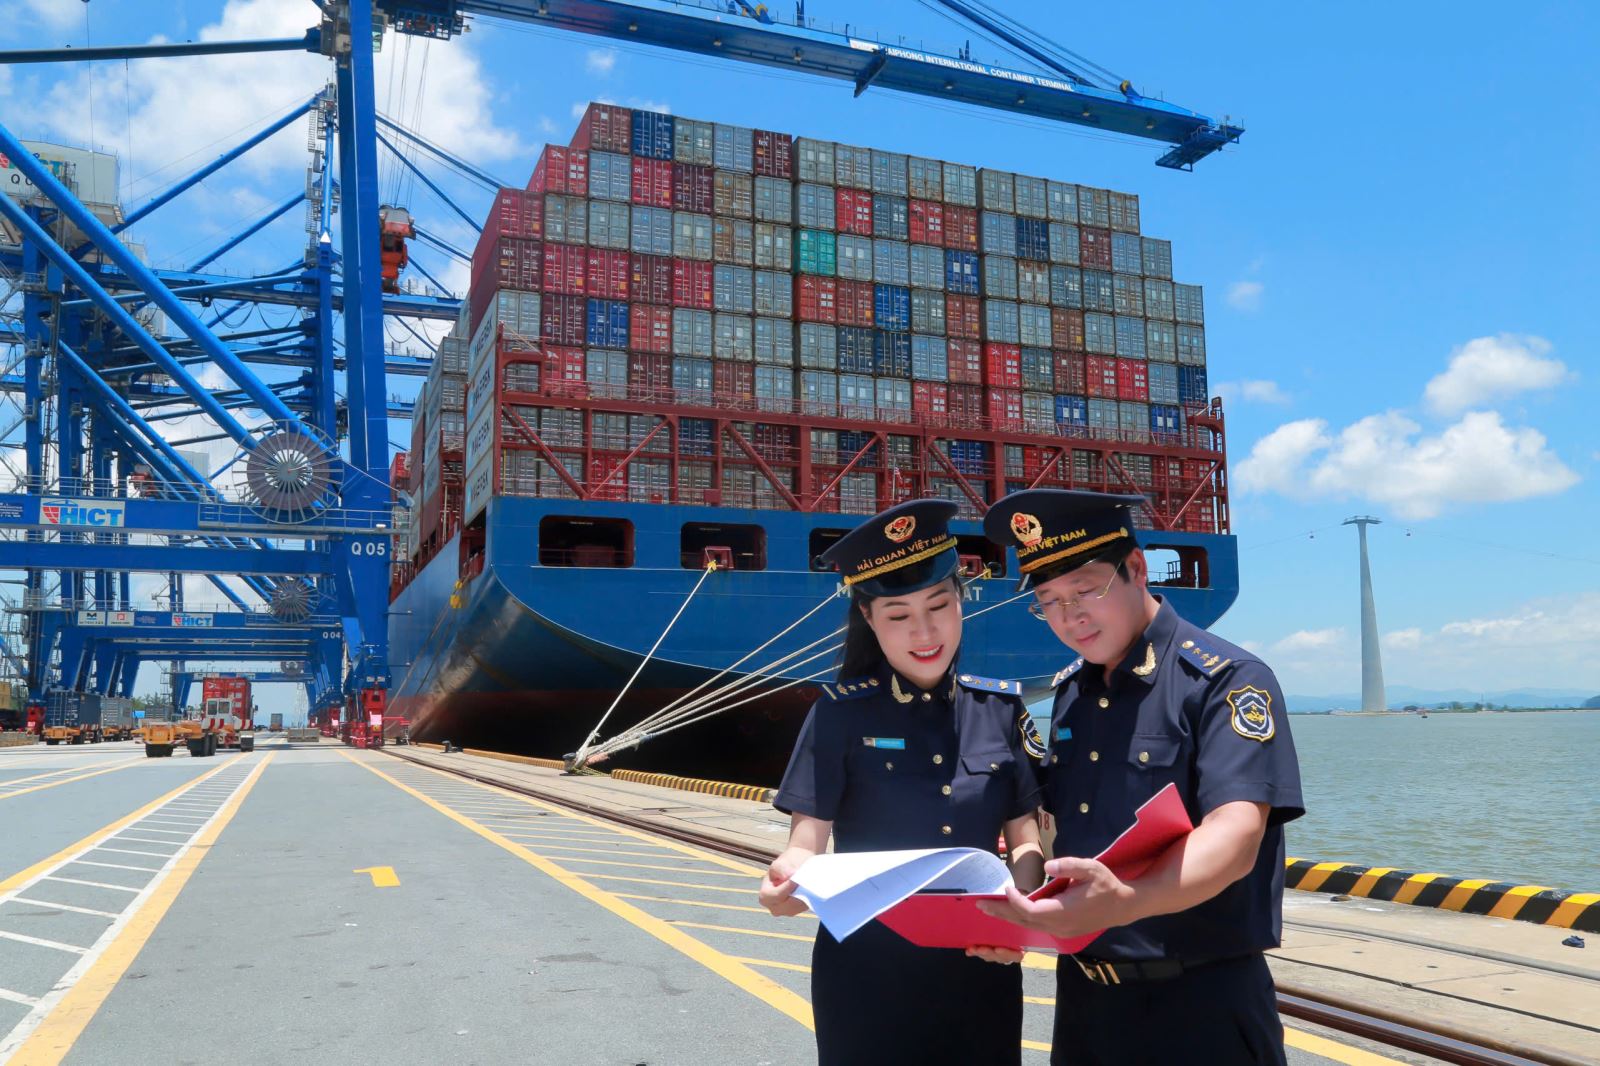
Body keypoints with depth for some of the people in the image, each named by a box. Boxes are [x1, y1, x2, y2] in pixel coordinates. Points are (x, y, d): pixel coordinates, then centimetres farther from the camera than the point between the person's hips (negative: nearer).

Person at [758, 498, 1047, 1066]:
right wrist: (787, 879, -32)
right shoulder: (841, 713, -8)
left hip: (980, 967, 3)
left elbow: (1026, 841, 3)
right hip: (867, 970, -2)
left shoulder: (1001, 707, 0)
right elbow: (807, 843, -10)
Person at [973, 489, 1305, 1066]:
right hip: (1081, 994, 6)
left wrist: (1126, 901, -42)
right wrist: (1019, 915, -4)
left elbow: (1237, 833, -26)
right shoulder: (1069, 693, 7)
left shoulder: (1227, 679, -13)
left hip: (1199, 1002, -6)